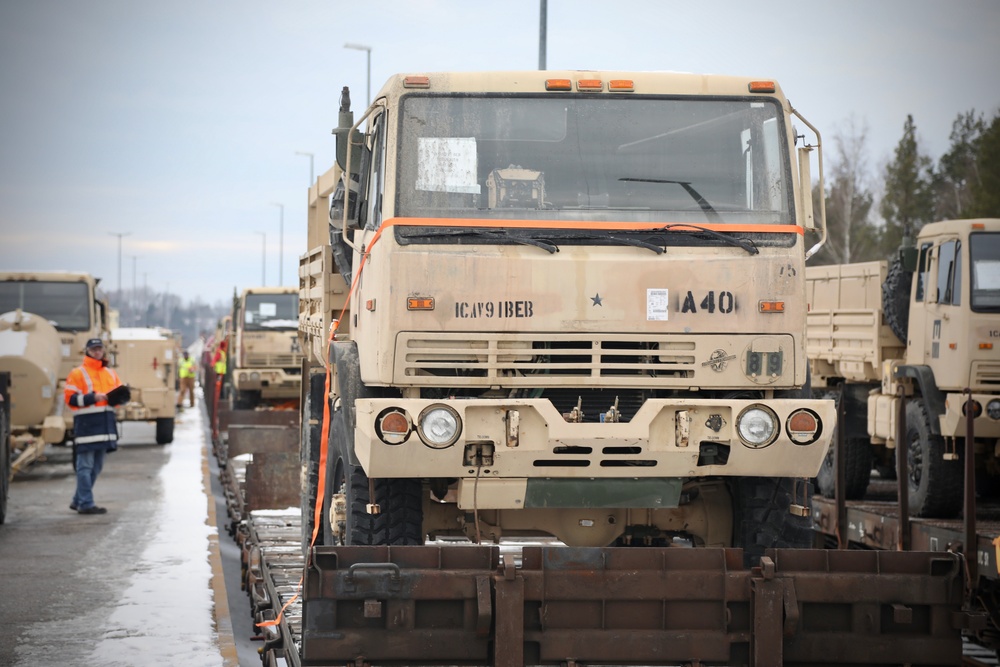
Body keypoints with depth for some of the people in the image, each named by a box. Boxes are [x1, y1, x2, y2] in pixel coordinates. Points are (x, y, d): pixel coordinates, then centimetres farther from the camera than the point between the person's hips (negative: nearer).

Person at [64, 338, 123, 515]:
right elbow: (70, 399, -10)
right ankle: (85, 504, -6)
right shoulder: (77, 374, -3)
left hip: (105, 424, 7)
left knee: (96, 466, 12)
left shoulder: (111, 373, 17)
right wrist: (92, 397, -20)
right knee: (85, 465, -7)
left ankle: (78, 500, 22)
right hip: (86, 423, -7)